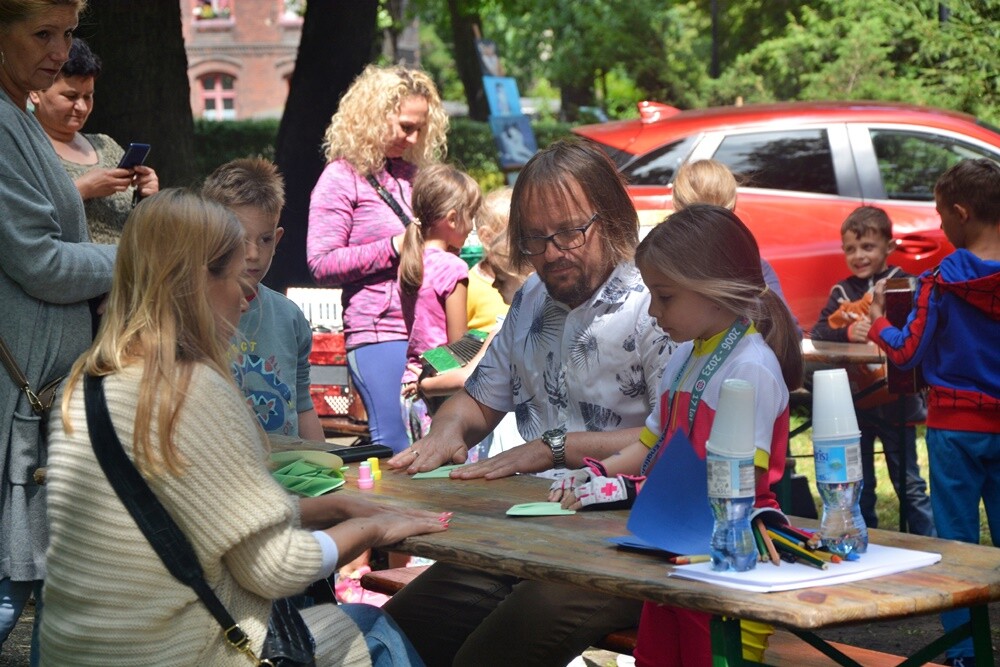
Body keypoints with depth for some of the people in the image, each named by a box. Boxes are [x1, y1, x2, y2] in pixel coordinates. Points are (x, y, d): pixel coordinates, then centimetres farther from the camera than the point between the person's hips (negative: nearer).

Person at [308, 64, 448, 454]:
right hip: (379, 335, -7)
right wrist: (394, 248, -14)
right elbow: (321, 262, -10)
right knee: (397, 448, -9)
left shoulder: (409, 174, 17)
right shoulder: (342, 178, -2)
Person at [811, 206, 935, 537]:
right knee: (858, 487, 14)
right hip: (853, 402, 3)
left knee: (909, 482, 5)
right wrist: (847, 333, -20)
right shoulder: (841, 293, 7)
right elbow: (817, 334, -2)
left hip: (895, 401, -3)